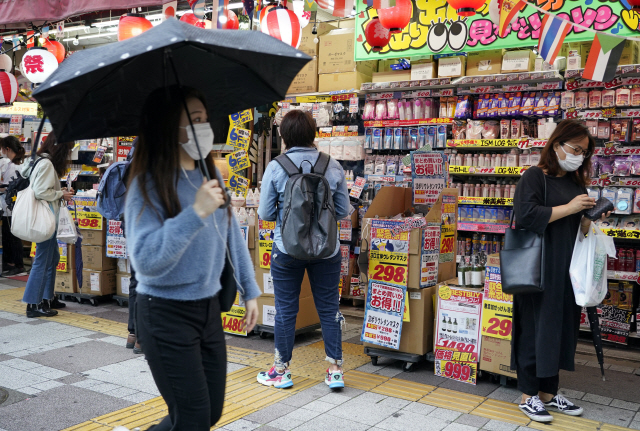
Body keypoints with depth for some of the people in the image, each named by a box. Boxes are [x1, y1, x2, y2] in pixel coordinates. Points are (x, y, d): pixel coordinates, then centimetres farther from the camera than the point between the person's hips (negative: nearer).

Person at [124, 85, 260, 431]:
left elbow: (231, 234, 12)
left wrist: (249, 291, 12)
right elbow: (146, 260, -26)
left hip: (209, 308, 7)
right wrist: (195, 213, -30)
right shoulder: (148, 185, -16)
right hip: (166, 315, -6)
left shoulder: (208, 177, 3)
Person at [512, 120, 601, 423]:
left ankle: (549, 392, 24)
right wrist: (569, 208, -18)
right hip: (540, 270, -7)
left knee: (562, 327, 11)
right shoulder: (535, 177, -7)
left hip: (567, 269, 7)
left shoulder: (576, 182, 15)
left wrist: (591, 219, 0)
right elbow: (526, 215, -21)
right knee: (536, 328, -1)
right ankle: (529, 395, 12)